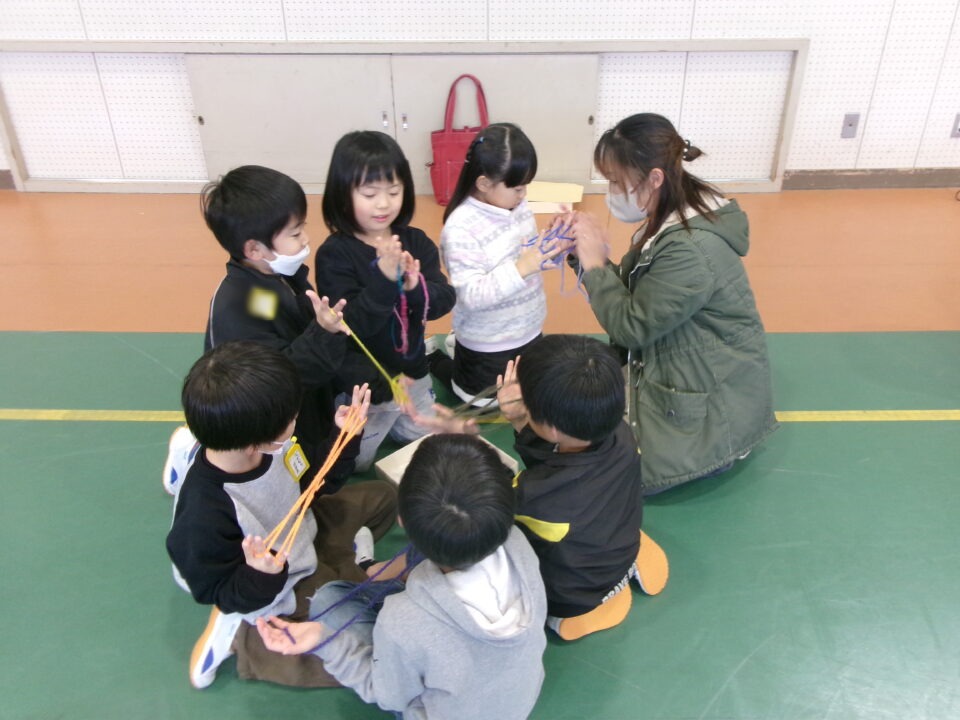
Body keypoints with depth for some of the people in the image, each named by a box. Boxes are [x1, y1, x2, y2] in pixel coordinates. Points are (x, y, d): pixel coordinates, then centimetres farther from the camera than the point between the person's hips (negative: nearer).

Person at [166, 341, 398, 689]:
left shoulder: (266, 446, -21)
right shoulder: (203, 519, -40)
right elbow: (226, 596, -23)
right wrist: (262, 577, -44)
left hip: (304, 539, 7)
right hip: (279, 593, -7)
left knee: (383, 495, 14)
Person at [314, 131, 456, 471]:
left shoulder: (416, 241, -8)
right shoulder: (334, 254, -22)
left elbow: (443, 302, -13)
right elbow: (351, 325, -29)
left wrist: (417, 286, -34)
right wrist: (385, 278, -41)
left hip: (411, 372, 5)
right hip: (363, 382, -4)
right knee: (353, 462, 15)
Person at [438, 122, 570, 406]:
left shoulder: (518, 206, -4)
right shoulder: (460, 228, -26)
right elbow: (471, 296, -29)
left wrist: (553, 248, -12)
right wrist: (521, 268, -36)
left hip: (529, 332, 7)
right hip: (488, 347, -7)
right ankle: (443, 360, 31)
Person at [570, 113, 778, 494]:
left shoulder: (690, 250, -31)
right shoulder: (674, 220, -1)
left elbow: (631, 327, -24)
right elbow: (633, 297, 3)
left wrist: (594, 263, -17)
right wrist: (588, 255, -9)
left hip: (713, 402, -9)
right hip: (680, 373, 9)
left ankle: (716, 450, 11)